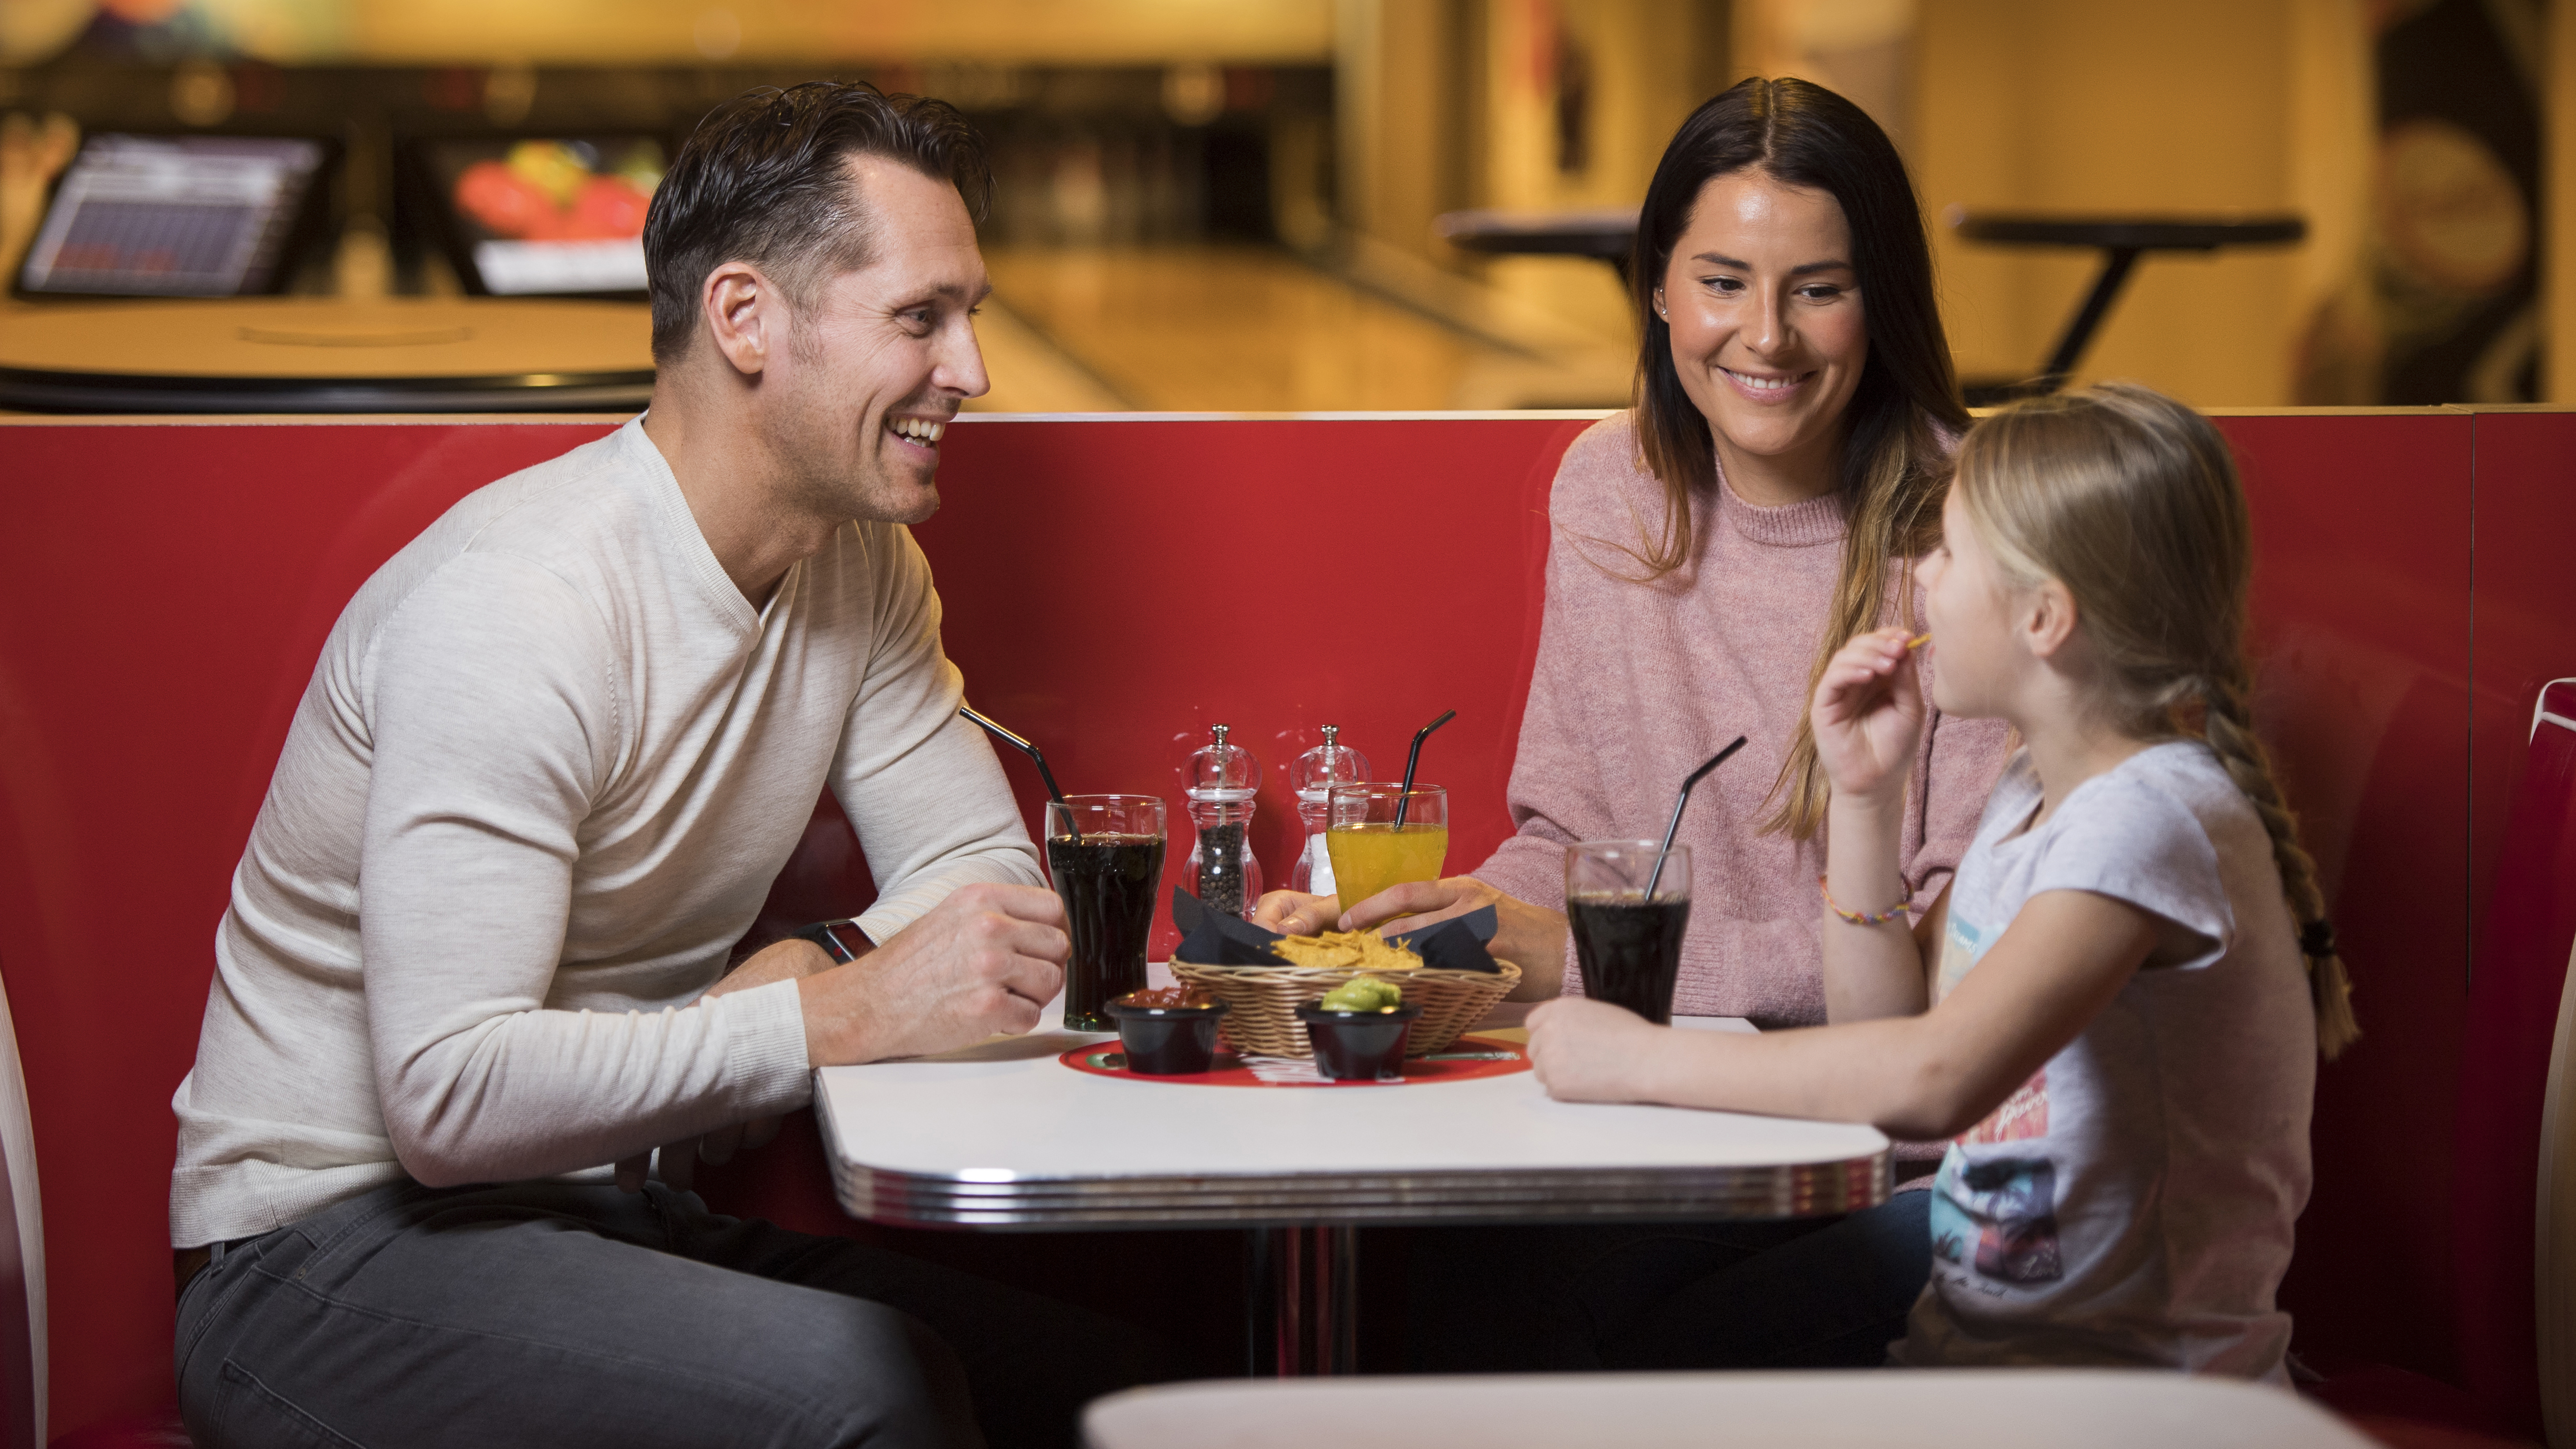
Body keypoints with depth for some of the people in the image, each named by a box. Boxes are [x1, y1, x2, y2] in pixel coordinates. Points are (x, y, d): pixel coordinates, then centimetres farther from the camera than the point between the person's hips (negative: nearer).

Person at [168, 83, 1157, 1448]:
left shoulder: (861, 564, 4)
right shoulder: (513, 608, -23)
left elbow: (984, 876, 8)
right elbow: (451, 1094, -28)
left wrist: (808, 972, -13)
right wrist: (845, 1014, -27)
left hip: (616, 1218, 8)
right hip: (336, 1245, -7)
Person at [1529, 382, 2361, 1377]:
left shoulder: (2153, 818, -21)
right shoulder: (2033, 791, 9)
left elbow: (1936, 1079, -32)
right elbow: (1888, 1025, 14)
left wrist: (1642, 1060, -25)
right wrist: (1865, 798, 4)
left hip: (2127, 1374, -8)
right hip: (1978, 1327, 8)